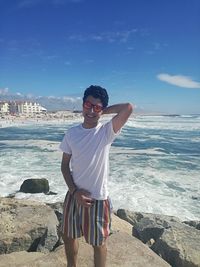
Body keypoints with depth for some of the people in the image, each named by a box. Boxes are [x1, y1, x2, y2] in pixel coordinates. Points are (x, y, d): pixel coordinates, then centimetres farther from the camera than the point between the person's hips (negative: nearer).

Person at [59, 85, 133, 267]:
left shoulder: (106, 132, -14)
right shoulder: (71, 133, -3)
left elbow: (128, 108, -28)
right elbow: (65, 165, 2)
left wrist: (102, 111, -13)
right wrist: (74, 191, -10)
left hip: (97, 198, -4)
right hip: (74, 195, 5)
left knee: (98, 243, 16)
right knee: (68, 237, 25)